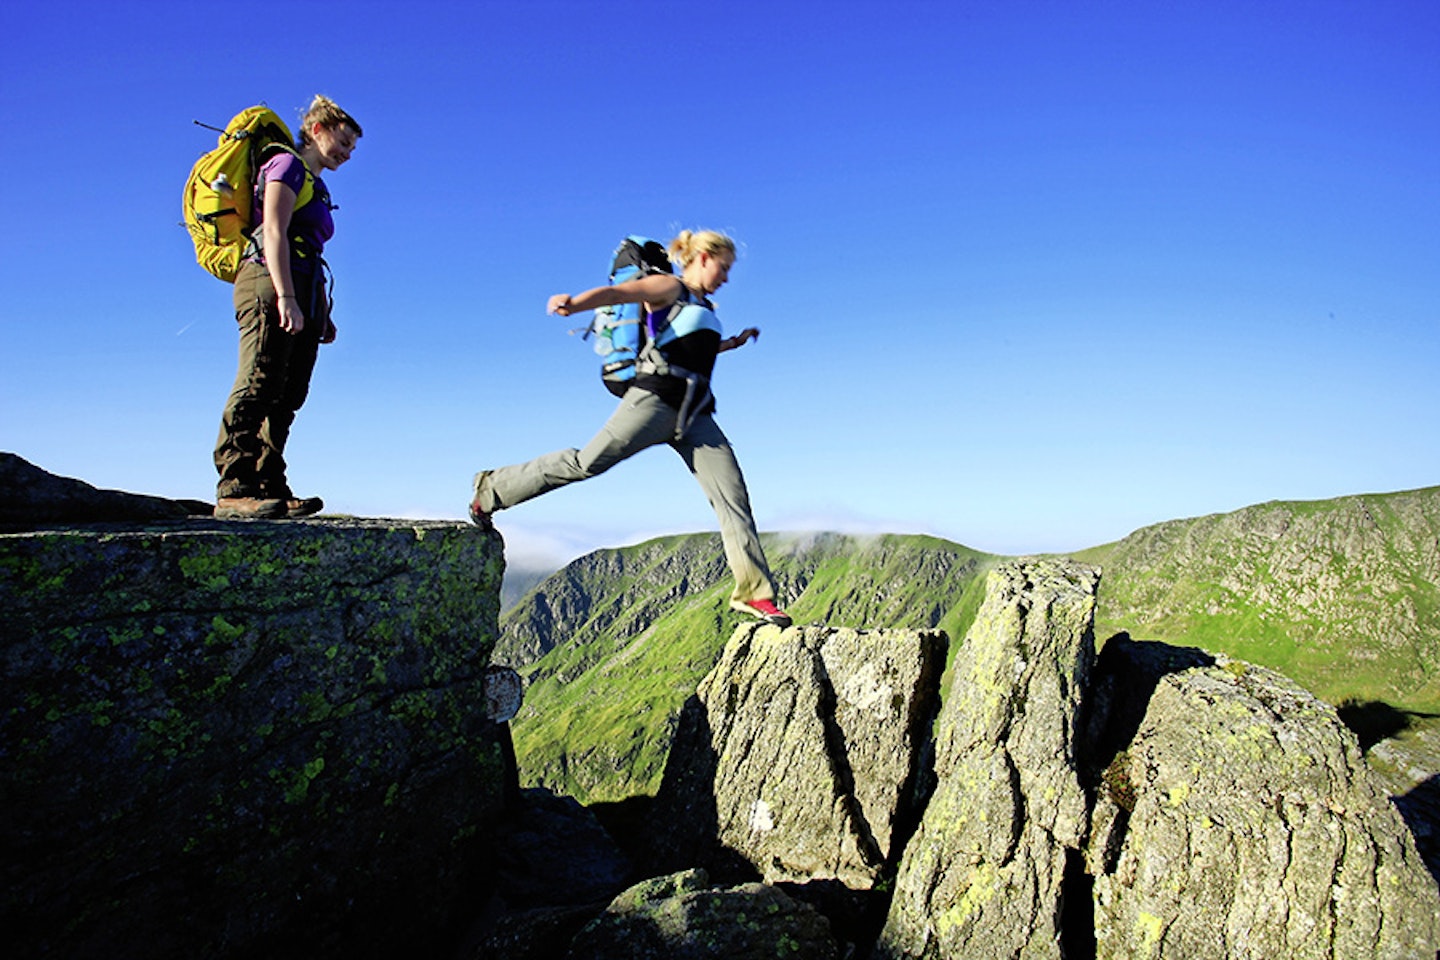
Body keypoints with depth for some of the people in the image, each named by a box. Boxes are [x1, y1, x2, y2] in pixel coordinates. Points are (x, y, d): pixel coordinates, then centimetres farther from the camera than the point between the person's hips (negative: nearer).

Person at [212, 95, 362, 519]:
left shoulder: (315, 186, 29)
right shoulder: (287, 165, 3)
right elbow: (273, 233, -10)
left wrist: (322, 314, 17)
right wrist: (285, 297, -21)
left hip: (301, 298, 9)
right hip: (270, 283, -9)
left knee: (285, 399, 2)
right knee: (257, 389, -14)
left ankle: (270, 488, 2)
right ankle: (233, 490, -16)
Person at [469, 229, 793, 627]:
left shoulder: (704, 308, 29)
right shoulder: (669, 288, 4)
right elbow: (615, 293, -14)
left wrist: (734, 342, 48)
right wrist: (573, 303, -33)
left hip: (694, 415, 7)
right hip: (656, 400, -7)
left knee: (734, 495, -5)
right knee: (587, 462, -8)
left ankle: (754, 592, -5)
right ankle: (494, 488, 13)